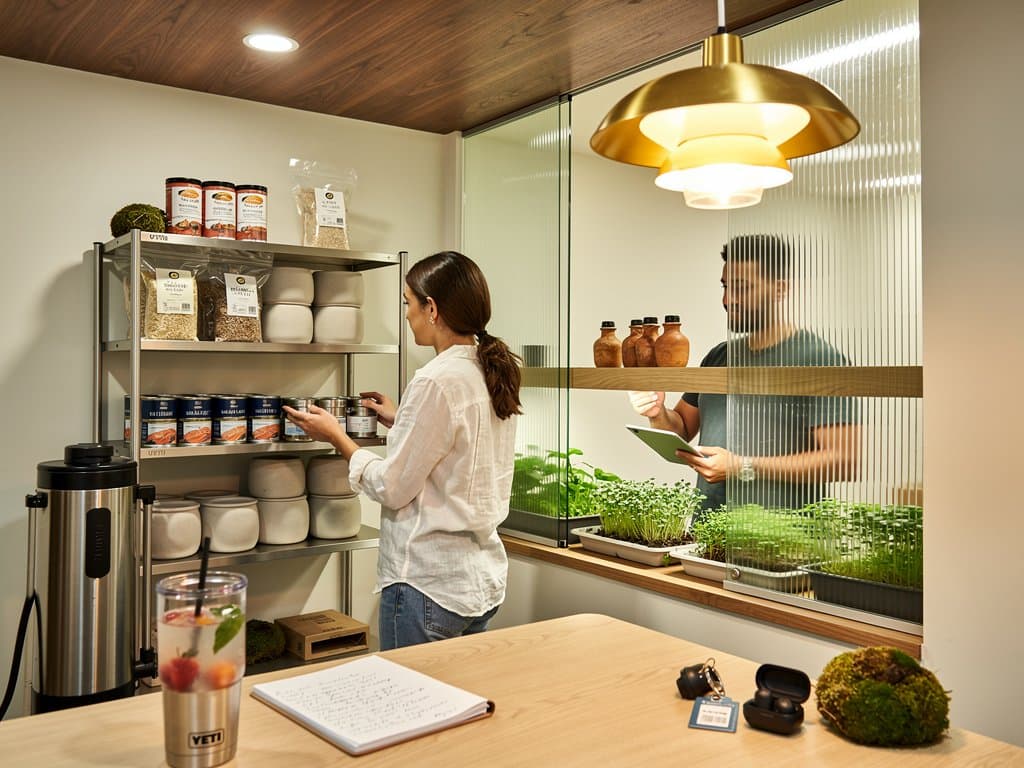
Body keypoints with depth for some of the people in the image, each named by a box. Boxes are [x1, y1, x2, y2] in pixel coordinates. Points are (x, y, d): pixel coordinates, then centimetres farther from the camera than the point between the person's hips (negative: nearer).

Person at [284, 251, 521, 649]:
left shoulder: (437, 381, -20)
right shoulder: (494, 374, 5)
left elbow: (392, 488, -15)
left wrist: (335, 435, -2)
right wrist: (402, 422, 20)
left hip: (428, 586, -8)